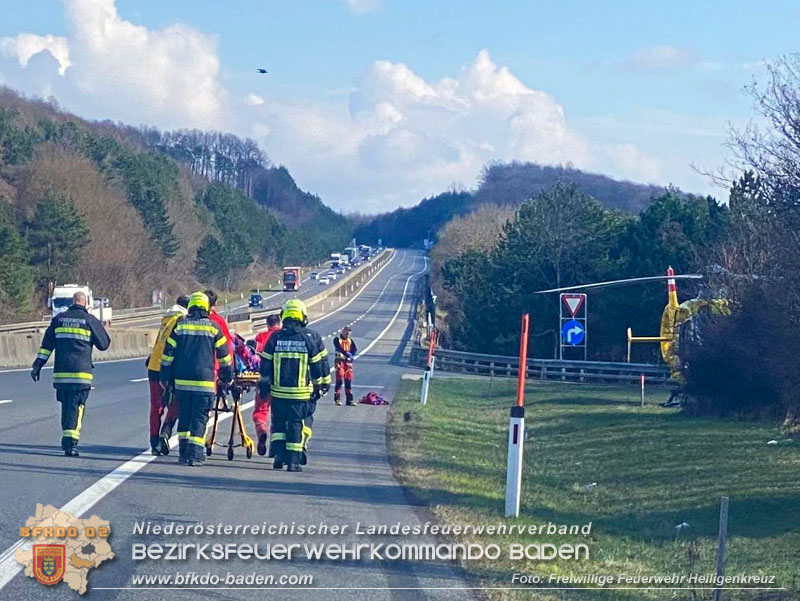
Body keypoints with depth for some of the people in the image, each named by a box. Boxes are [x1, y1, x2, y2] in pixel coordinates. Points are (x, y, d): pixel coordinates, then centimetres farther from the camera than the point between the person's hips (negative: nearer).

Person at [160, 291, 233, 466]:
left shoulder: (179, 326, 4)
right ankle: (195, 454, -6)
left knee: (184, 417, 13)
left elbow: (168, 354, 4)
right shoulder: (213, 327, 1)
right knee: (199, 418, 1)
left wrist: (165, 379, 12)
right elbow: (224, 355, 7)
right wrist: (227, 377, 19)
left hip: (182, 381, 2)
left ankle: (183, 452, 14)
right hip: (204, 381, -2)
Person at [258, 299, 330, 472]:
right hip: (302, 393, -2)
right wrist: (323, 385, 12)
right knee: (298, 424, 5)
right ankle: (294, 459, 1)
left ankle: (278, 452, 2)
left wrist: (263, 385, 15)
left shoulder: (275, 338, 2)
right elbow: (320, 365, 1)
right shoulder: (311, 337, -3)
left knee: (279, 423, 15)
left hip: (278, 392, 2)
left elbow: (265, 365, 5)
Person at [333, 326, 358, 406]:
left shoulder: (350, 341, 14)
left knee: (348, 381, 4)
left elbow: (354, 349, -1)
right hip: (340, 361, -5)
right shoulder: (337, 339, 0)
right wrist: (346, 353, -30)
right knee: (339, 381, -9)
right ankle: (337, 399, -4)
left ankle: (349, 400, 7)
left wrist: (351, 355, -20)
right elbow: (338, 348, -18)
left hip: (348, 362, 5)